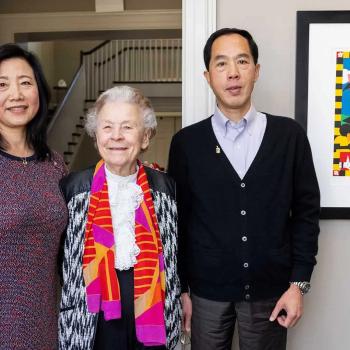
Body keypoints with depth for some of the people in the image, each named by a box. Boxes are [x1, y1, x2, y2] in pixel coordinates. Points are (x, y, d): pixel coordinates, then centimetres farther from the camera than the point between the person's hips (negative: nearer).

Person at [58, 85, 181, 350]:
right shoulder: (72, 187, -6)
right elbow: (59, 256, 0)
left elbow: (174, 252, 6)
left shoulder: (165, 187, -2)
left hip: (153, 319, 2)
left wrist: (178, 304, 8)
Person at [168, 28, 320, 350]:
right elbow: (177, 220, 1)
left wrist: (299, 283, -2)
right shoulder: (186, 142, -3)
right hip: (207, 291, 0)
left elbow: (306, 210, 0)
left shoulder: (290, 135, -3)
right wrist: (180, 288, 3)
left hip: (270, 291, 0)